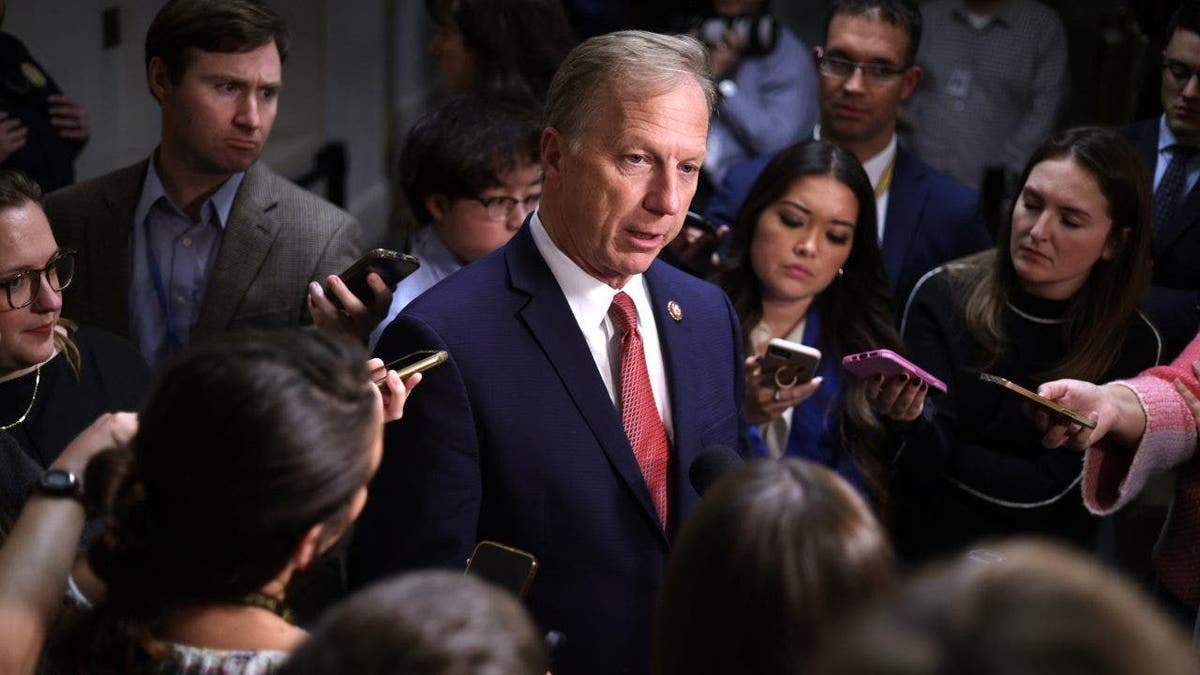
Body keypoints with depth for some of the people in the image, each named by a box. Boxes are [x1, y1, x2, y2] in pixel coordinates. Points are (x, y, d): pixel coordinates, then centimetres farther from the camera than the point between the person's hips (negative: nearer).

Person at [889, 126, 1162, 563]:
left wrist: (945, 450, -8)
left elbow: (1048, 488, -7)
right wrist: (912, 423, -29)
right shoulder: (942, 295, -1)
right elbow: (928, 452, -9)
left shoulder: (1132, 346, -3)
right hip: (919, 549, 1)